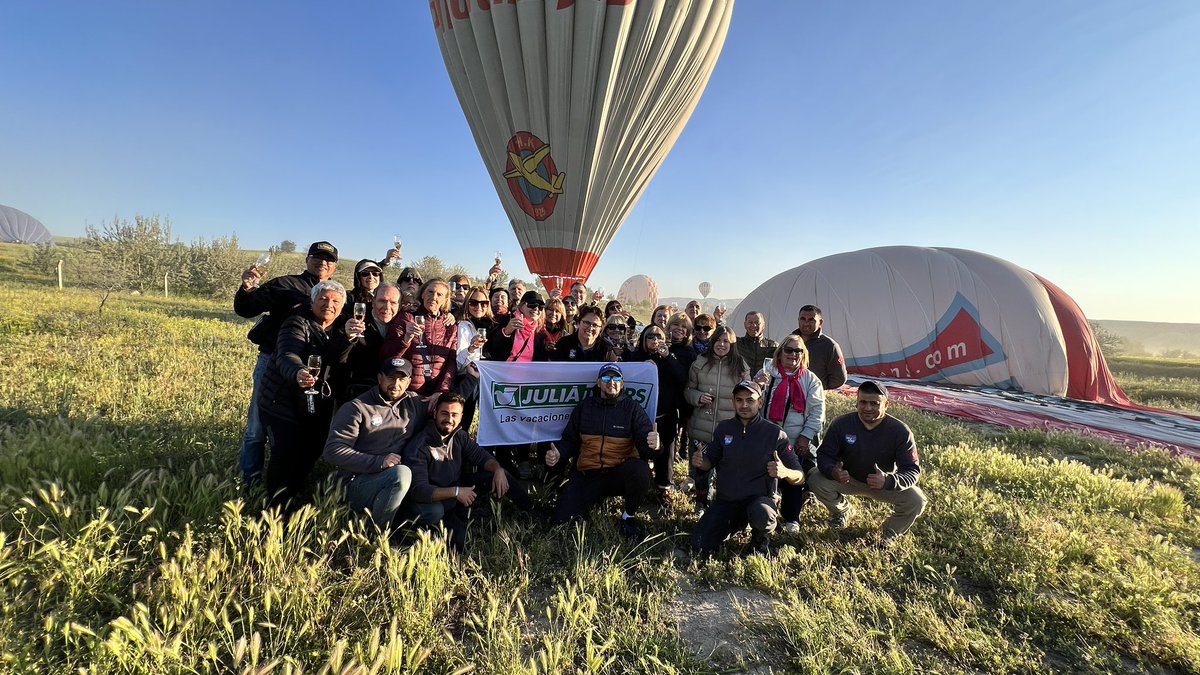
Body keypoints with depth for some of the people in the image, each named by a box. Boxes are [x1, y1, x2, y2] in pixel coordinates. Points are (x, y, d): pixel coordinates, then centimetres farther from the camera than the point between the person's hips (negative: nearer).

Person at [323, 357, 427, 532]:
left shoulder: (415, 403, 11)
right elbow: (333, 451, -13)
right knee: (401, 473, -35)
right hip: (356, 484, -4)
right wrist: (379, 462, -20)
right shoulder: (357, 408, -4)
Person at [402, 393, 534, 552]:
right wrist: (455, 492, -39)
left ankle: (533, 513, 2)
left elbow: (480, 455, 0)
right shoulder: (418, 448, -26)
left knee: (496, 474, -11)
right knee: (433, 511, -41)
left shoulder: (459, 435, -6)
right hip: (432, 499, -6)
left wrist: (498, 469, -22)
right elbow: (417, 490, -30)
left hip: (459, 490, 6)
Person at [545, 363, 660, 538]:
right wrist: (558, 454, -8)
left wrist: (653, 445, -33)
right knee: (563, 517, -12)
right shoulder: (584, 407, 6)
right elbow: (569, 440, 13)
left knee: (640, 469, -34)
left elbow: (645, 447, -9)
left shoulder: (633, 409, -1)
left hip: (620, 474, -2)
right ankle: (596, 498, 21)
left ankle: (628, 516, -5)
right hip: (587, 476, 2)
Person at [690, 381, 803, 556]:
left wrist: (784, 472, -32)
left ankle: (761, 539, 1)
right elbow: (711, 461, 10)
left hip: (759, 499, -3)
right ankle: (736, 524, 21)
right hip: (726, 500, 3)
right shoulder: (724, 428, -1)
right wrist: (699, 462, -14)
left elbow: (800, 477, -9)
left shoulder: (775, 434, -10)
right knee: (700, 544, -9)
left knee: (761, 513, -37)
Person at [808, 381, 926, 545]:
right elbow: (824, 455, -16)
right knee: (815, 479, -24)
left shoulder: (900, 431, -20)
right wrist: (833, 472, -41)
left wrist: (888, 481, -44)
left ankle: (891, 533, 10)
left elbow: (913, 470, -22)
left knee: (916, 501, -25)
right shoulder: (841, 424, -20)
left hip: (885, 483, 0)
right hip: (848, 479, 0)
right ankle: (841, 509, 11)